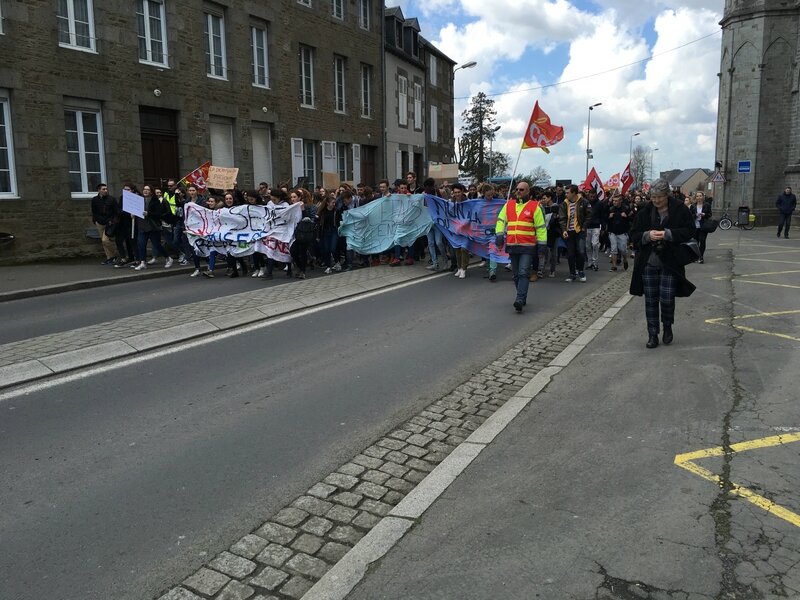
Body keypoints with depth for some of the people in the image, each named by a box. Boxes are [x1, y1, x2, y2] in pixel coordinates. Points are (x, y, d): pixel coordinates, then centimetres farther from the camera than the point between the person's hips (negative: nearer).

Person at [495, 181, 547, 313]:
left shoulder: (534, 206, -1)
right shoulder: (509, 204, 10)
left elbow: (541, 227, 0)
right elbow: (501, 220, 14)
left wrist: (541, 243, -2)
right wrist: (499, 235, 0)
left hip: (528, 246, -5)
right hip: (512, 246, 5)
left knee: (523, 273, -13)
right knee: (516, 274, 11)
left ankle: (519, 300, -18)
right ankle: (522, 298, 25)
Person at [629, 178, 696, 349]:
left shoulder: (680, 210, -4)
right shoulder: (644, 211, 2)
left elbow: (690, 231, -6)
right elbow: (634, 235, 4)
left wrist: (668, 234, -19)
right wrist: (647, 235, -17)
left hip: (669, 263, -2)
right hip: (648, 262, 2)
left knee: (667, 298, -2)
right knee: (651, 300, 5)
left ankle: (668, 327, 27)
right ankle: (652, 334, 16)